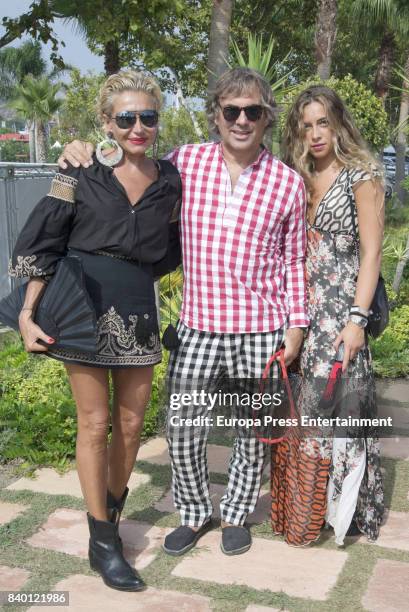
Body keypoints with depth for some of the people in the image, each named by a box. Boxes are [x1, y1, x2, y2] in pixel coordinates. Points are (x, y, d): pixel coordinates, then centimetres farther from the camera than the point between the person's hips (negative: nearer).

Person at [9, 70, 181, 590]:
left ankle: (111, 517, 32)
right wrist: (28, 314, -8)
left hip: (139, 313, 4)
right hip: (85, 308, -3)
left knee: (131, 424, 9)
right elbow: (42, 244, -4)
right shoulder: (82, 172, -5)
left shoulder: (170, 181, 5)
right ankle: (102, 543, 16)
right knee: (95, 422, 2)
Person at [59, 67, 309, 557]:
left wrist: (296, 323, 2)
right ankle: (194, 512, 32)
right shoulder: (186, 161, 0)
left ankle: (236, 513, 36)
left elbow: (293, 259, 6)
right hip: (198, 326, 1)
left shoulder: (287, 182, -1)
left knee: (254, 429, 12)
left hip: (261, 332, 0)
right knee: (181, 428, 6)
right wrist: (82, 156, -1)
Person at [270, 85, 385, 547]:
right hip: (299, 312, 5)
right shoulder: (297, 180, 14)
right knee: (298, 411, 7)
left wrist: (358, 319, -15)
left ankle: (340, 509, 14)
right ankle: (298, 506, 23)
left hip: (340, 313, -5)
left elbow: (370, 253, -7)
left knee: (336, 410, -3)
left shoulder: (360, 176, -1)